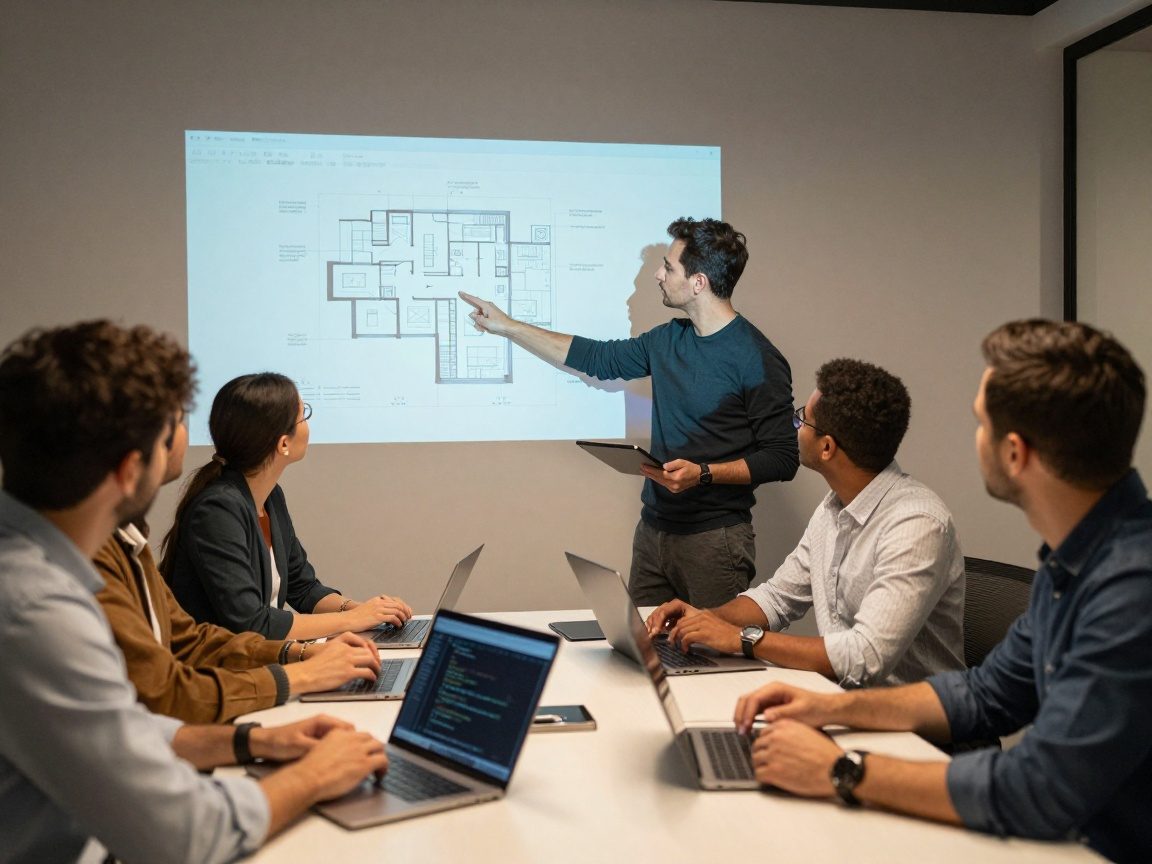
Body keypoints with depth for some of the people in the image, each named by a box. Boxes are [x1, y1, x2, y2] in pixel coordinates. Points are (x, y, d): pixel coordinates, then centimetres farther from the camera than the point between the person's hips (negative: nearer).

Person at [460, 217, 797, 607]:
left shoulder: (758, 360, -14)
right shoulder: (668, 340, 8)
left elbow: (782, 459, -12)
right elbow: (598, 358, 20)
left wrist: (704, 474, -23)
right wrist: (507, 326, 21)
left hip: (713, 538, -6)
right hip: (654, 528, 7)